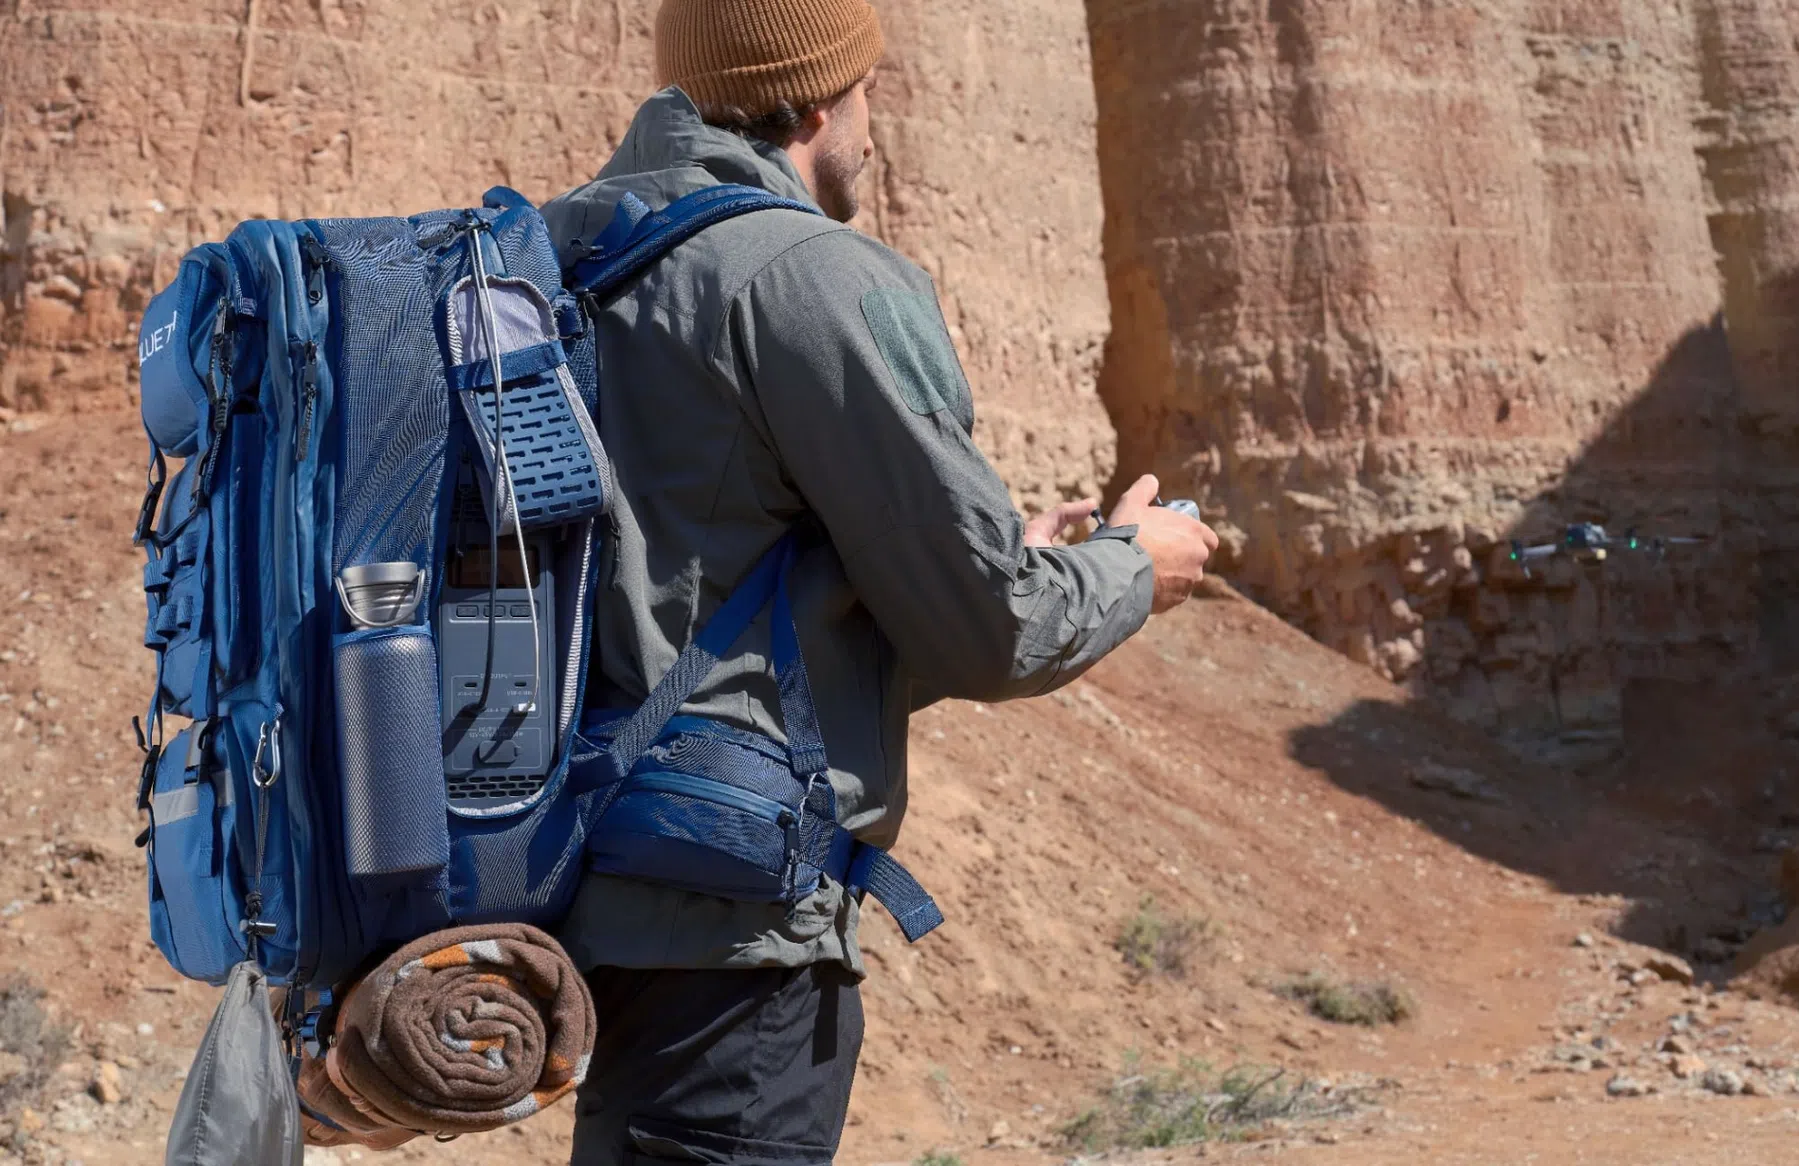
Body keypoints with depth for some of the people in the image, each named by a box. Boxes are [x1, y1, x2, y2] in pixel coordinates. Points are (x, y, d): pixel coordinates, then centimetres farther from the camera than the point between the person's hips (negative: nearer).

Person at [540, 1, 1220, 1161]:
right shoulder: (818, 276, -15)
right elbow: (990, 630, -12)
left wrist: (1001, 555, 22)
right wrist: (1132, 568, 10)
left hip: (572, 881, 9)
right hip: (723, 930, -9)